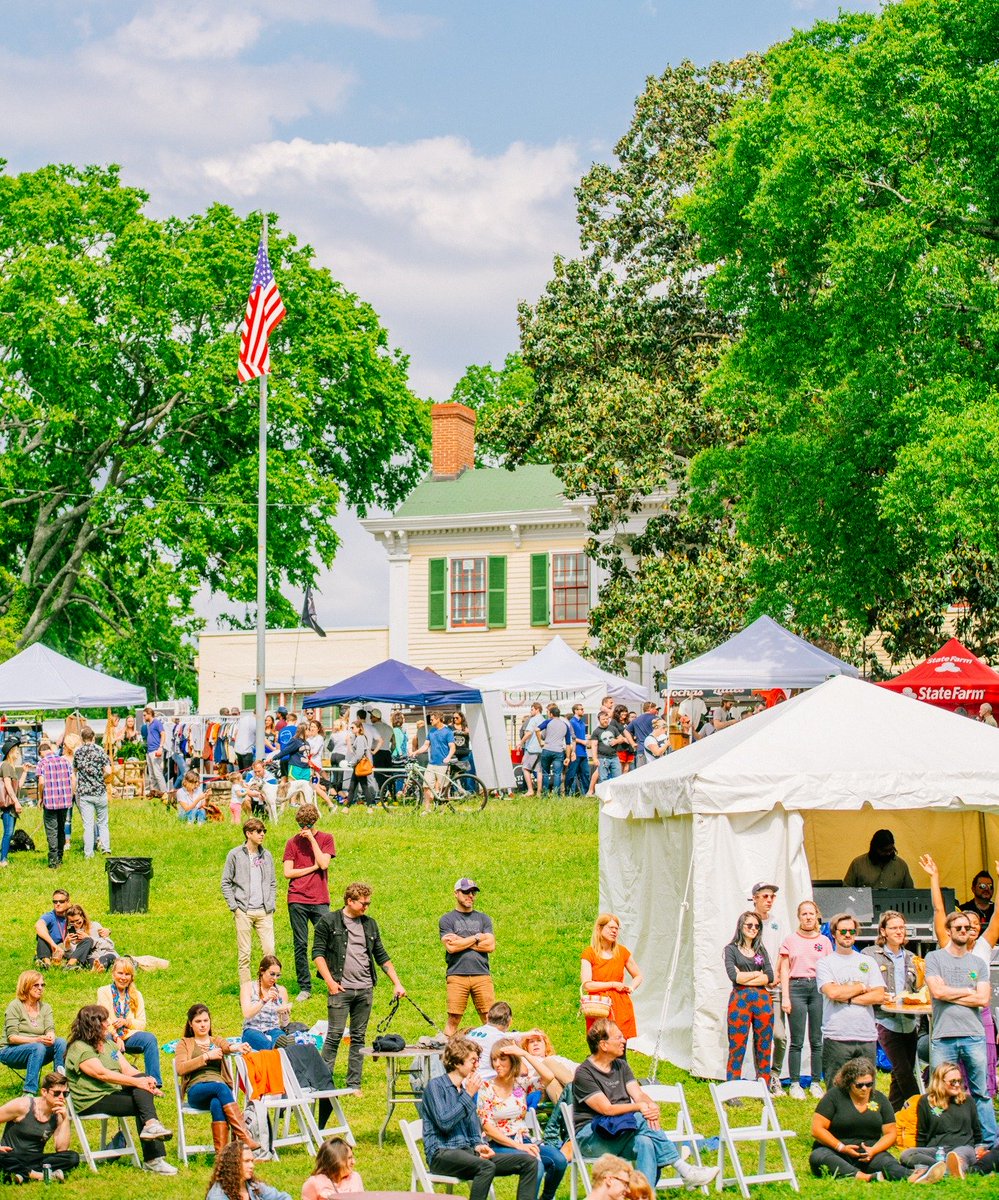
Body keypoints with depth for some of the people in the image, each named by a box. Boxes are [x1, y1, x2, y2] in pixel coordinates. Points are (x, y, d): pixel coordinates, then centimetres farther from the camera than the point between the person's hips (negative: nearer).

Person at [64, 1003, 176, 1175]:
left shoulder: (109, 1044, 19)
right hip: (92, 1101, -8)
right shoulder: (79, 1049, -9)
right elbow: (102, 1074, -20)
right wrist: (137, 1082, -25)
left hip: (115, 1094, 8)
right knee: (141, 1104, -24)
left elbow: (128, 1069, 10)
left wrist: (147, 1083, -10)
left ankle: (151, 1124, -33)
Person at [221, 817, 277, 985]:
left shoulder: (266, 855, 11)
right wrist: (234, 906, -5)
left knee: (269, 949, -6)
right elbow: (226, 883, 3)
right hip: (244, 911, -3)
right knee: (244, 953, 0)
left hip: (264, 912, 3)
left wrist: (272, 904, 7)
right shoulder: (235, 855, 1)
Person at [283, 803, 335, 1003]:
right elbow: (287, 873, 0)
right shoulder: (293, 842, 8)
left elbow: (324, 863, -9)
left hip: (320, 900, -1)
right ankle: (304, 988, 7)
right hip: (297, 900, 1)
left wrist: (312, 839, -8)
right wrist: (312, 868, -5)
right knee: (300, 945, 2)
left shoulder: (326, 839, 6)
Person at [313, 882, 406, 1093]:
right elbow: (318, 952, -3)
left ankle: (354, 1084, 12)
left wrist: (397, 983, 12)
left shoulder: (370, 924, 14)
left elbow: (382, 957, 18)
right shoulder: (329, 922, -1)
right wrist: (330, 981, -11)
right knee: (334, 1036, -6)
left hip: (365, 989, 5)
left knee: (359, 1038, 7)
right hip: (341, 989, -5)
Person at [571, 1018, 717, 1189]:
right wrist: (640, 1107, -23)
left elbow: (639, 1095, 3)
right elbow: (607, 1109, -17)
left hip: (623, 1131, 6)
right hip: (589, 1135, -6)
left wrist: (651, 1106, -20)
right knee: (639, 1120, -31)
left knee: (645, 1142, -31)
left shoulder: (621, 1066, 17)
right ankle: (683, 1170, -30)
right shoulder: (584, 1074, -7)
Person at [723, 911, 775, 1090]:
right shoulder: (731, 949, 6)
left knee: (764, 1048, 4)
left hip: (762, 1000, 4)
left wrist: (745, 978, -6)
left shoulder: (761, 950, 16)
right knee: (737, 1048, -6)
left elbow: (770, 978, 3)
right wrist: (758, 974, -2)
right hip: (740, 1000, -4)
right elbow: (733, 975, -10)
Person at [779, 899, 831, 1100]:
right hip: (796, 987, -2)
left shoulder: (824, 941, 10)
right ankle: (795, 1084, 3)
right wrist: (785, 998, -4)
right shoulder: (790, 940, 5)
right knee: (797, 1041, -2)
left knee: (817, 1040, 2)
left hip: (819, 988, 2)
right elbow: (784, 970, 4)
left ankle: (816, 1083, 10)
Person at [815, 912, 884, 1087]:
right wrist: (861, 987, 1)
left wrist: (847, 998, -6)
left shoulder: (868, 963, 15)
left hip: (867, 1037, 3)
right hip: (837, 1038, -3)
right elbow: (832, 992, -12)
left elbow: (879, 996, 3)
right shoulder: (825, 963, 6)